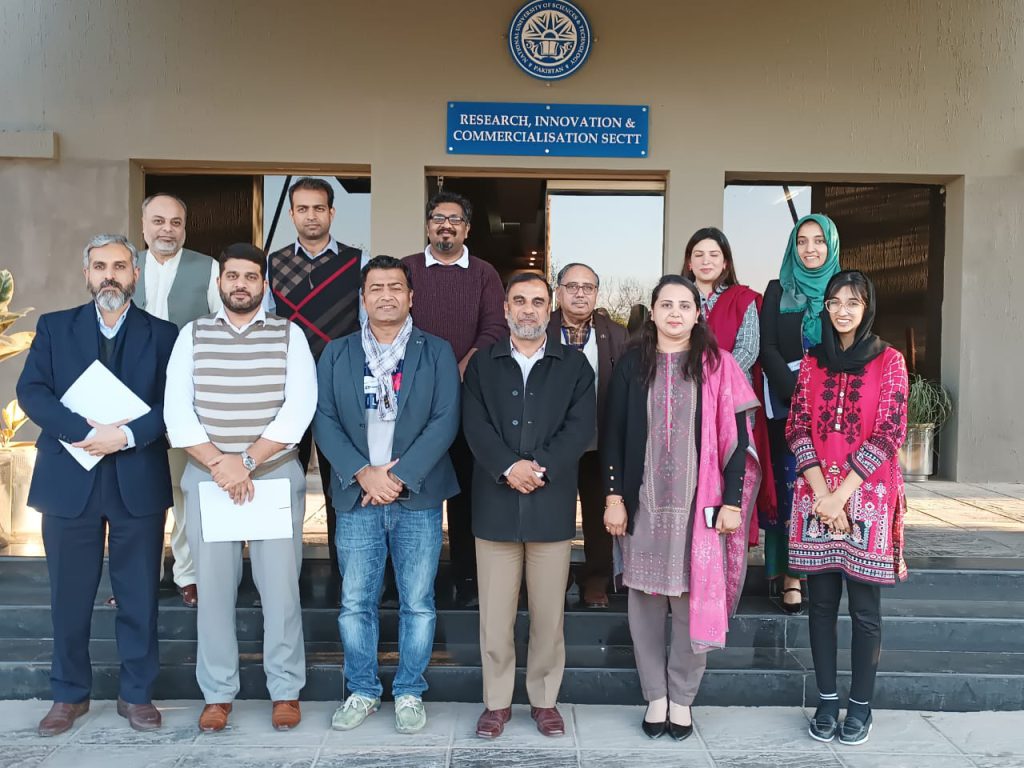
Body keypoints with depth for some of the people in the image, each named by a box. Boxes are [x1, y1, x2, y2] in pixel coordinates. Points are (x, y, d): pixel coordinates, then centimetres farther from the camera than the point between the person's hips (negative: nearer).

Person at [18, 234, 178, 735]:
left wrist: (125, 435, -19)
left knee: (139, 595, 7)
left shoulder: (162, 334, 5)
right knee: (70, 595, 10)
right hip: (69, 479, 1)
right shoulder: (54, 327, 7)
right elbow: (31, 391, -5)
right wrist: (85, 430, -19)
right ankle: (70, 694, 27)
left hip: (137, 481, 0)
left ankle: (136, 694, 22)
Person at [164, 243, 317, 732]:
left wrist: (247, 461, -14)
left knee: (280, 586, 2)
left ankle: (285, 692, 16)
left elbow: (299, 407, -8)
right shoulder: (192, 336, 7)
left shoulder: (289, 335, 3)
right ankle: (218, 693, 20)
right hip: (206, 475, 1)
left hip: (276, 475, -1)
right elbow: (177, 410, -1)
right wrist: (219, 462, -12)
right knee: (213, 586, 6)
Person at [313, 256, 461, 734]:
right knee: (355, 603, 7)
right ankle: (362, 691, 23)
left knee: (417, 603, 6)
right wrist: (363, 474, -12)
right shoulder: (336, 354, 8)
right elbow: (324, 421, 1)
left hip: (418, 498, -1)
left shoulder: (437, 352, 4)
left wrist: (400, 475, -14)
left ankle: (409, 693, 21)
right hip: (357, 497, 1)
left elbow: (445, 421, -5)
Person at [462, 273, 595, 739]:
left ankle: (545, 699, 23)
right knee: (495, 613, 5)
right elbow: (474, 425, -2)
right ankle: (496, 701, 20)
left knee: (549, 612, 7)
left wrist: (542, 468, -15)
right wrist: (508, 467, -16)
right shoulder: (482, 364, 10)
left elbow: (581, 425, -3)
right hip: (496, 503, 1)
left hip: (552, 504, 0)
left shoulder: (574, 364, 8)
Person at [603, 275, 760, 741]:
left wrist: (732, 501, -5)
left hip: (699, 504, -1)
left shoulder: (717, 366, 1)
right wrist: (613, 497, -2)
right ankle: (655, 697, 21)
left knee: (694, 602, 3)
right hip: (643, 502, 1)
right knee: (645, 600, 7)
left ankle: (682, 698, 20)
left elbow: (736, 438, 0)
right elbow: (613, 435, 4)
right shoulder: (632, 366, 5)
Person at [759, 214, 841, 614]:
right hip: (786, 403, -1)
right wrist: (798, 395, -13)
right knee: (790, 483, -4)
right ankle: (790, 575, -2)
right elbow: (768, 349, 0)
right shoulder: (778, 291, 8)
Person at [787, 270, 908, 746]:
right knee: (821, 604, 8)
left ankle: (860, 704, 17)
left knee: (864, 609, 4)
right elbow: (797, 429, 3)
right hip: (816, 497, 3)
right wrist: (822, 493, -10)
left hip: (867, 497, -2)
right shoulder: (812, 363, 9)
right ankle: (826, 701, 19)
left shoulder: (889, 361, 1)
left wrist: (841, 494, -12)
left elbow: (889, 434, -7)